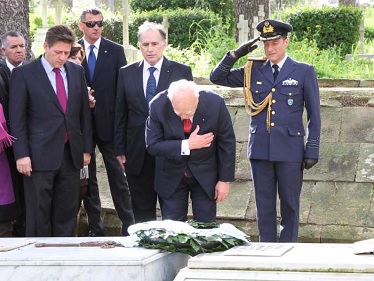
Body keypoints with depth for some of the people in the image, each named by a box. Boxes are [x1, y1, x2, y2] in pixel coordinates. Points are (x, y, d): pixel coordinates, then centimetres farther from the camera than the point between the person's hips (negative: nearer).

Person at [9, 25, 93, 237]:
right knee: (39, 214, 0)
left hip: (71, 154, 4)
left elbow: (84, 112, 14)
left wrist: (87, 148, 11)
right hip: (40, 156, -4)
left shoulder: (77, 71, 9)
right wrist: (22, 154, -11)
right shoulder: (23, 74, -4)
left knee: (67, 212, 7)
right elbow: (17, 118, -5)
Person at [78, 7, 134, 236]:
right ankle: (95, 227, 18)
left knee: (118, 176, 1)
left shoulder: (116, 51, 2)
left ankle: (128, 226, 7)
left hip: (108, 122, -1)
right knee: (87, 178, 8)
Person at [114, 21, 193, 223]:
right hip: (138, 153, 2)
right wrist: (120, 149, 5)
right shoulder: (126, 73, 6)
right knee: (142, 213, 10)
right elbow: (120, 114, 9)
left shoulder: (181, 72, 0)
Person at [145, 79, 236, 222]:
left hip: (205, 174, 0)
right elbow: (152, 146, -17)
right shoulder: (158, 106, -20)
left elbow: (227, 142, -9)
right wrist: (186, 145, -27)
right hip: (171, 176, 0)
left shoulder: (215, 103, -20)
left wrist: (225, 179, -7)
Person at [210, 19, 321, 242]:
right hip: (260, 149, 3)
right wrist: (236, 54, -2)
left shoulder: (304, 72, 1)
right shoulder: (253, 71, 9)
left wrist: (312, 150, -3)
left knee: (290, 206, 4)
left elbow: (314, 115, 2)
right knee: (264, 207, 6)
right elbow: (217, 77, 12)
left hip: (290, 150, -3)